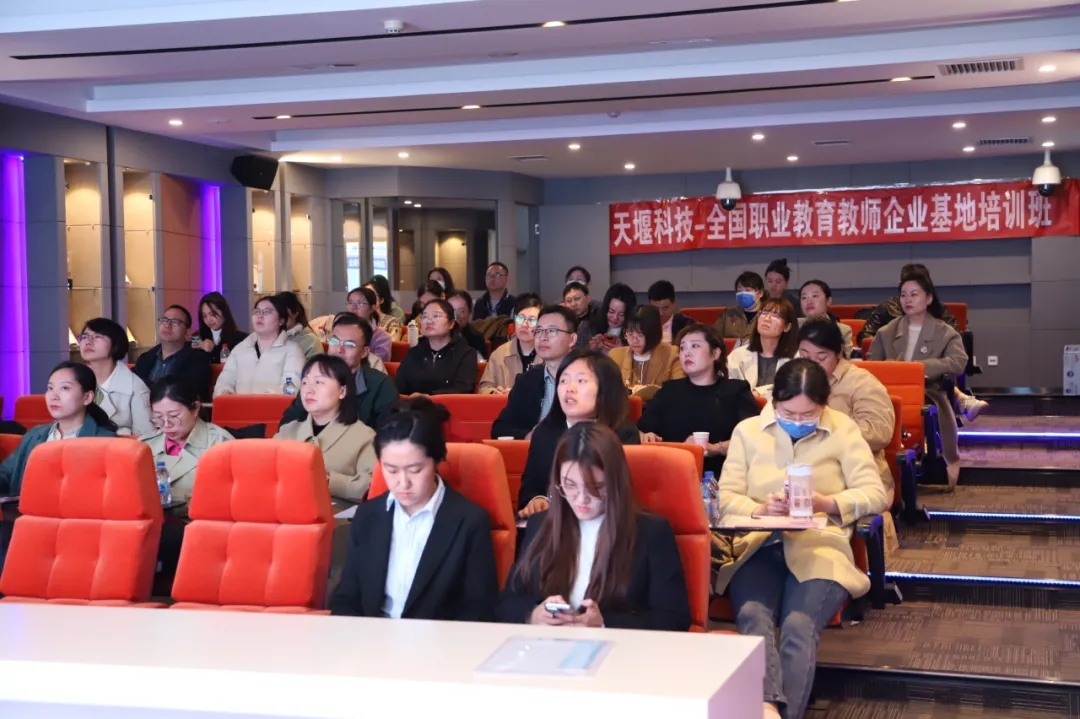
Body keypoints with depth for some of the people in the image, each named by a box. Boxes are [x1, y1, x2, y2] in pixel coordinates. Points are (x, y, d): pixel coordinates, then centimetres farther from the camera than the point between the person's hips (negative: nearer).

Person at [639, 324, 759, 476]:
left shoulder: (737, 391, 13)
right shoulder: (669, 390, 24)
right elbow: (641, 431, 14)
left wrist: (714, 449, -20)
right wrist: (646, 437, -10)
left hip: (718, 478, -2)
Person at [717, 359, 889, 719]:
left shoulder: (843, 430, 10)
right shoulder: (747, 430, 14)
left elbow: (876, 495, 3)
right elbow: (726, 496, 9)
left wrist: (826, 503, -15)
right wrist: (759, 510, -13)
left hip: (820, 546, -1)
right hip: (758, 544, 1)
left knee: (799, 626, -30)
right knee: (753, 616, -31)